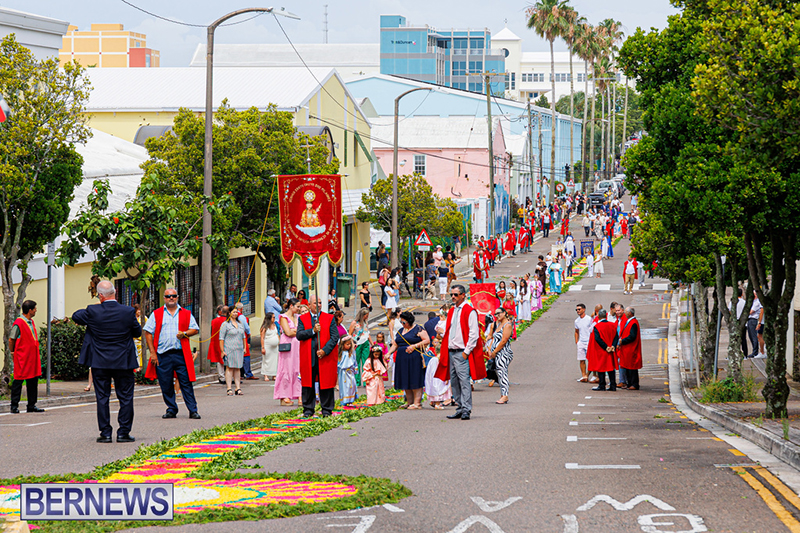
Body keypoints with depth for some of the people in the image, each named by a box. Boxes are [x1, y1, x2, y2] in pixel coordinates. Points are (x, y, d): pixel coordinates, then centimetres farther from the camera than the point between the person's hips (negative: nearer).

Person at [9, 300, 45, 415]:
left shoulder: (31, 322, 13)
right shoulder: (18, 323, -13)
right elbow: (11, 340, -6)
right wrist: (12, 352, 3)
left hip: (32, 357, 8)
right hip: (22, 358, -8)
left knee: (33, 380, 9)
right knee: (18, 380, -3)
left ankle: (31, 405, 15)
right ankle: (14, 406, 2)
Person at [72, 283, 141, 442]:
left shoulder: (92, 312, -12)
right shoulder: (128, 312, -10)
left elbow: (75, 316, 7)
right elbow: (138, 332, 4)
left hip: (100, 363, 0)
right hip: (123, 362, 0)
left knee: (102, 398, 8)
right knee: (125, 397, 8)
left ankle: (105, 433, 7)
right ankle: (123, 432, 7)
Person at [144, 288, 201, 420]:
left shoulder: (186, 314, 12)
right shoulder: (156, 314, 8)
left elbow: (195, 329, 12)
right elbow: (148, 333, 5)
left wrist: (184, 333, -9)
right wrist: (152, 352, -3)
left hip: (181, 354, -1)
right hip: (162, 355, 1)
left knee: (186, 383, -4)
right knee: (165, 385, 4)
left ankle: (193, 410, -1)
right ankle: (171, 410, 16)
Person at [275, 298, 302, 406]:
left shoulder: (297, 317, 17)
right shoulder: (284, 317, -4)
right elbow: (288, 333, -12)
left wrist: (294, 330, -7)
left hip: (297, 346, 6)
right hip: (287, 347, -6)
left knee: (298, 370, 0)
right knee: (287, 370, -6)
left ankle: (298, 396, -2)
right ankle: (284, 397, -4)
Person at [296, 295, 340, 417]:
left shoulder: (330, 318, 5)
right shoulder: (302, 319, 8)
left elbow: (335, 336, -2)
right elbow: (299, 335, -4)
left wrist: (325, 350, -13)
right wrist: (313, 331, -15)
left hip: (326, 357, -1)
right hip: (308, 357, 1)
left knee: (325, 383, 1)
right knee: (308, 384, 4)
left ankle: (326, 409, 10)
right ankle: (308, 409, 13)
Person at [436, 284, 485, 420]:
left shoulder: (470, 311, -6)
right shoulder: (451, 311, 17)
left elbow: (473, 334, -10)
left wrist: (466, 351, -13)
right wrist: (444, 351, 13)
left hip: (462, 352, -8)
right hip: (451, 352, 8)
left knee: (464, 380, -11)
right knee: (454, 382, 6)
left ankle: (466, 410, -11)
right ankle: (460, 408, 11)